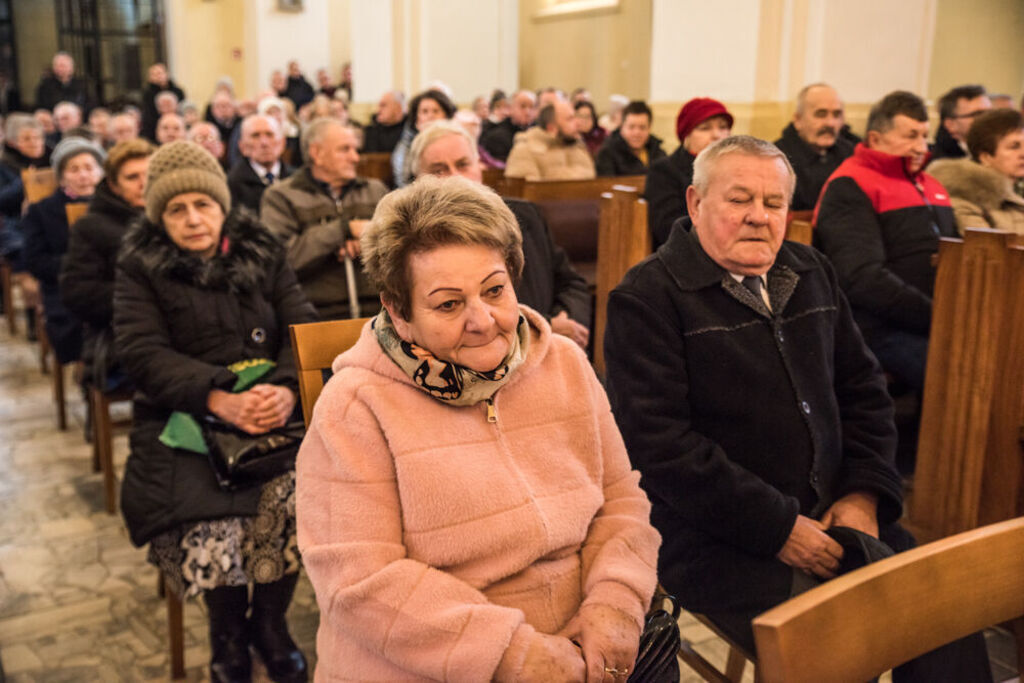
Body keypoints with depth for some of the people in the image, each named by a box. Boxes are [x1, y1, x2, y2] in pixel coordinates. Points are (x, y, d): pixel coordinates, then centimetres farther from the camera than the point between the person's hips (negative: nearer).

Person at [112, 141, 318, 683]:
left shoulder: (262, 253, 12)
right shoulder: (141, 269, 6)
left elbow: (304, 330, 3)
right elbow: (142, 354, -7)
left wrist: (287, 388, -20)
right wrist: (219, 399, -23)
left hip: (273, 408, 2)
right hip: (183, 417, -1)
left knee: (292, 493, -27)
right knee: (209, 517, -29)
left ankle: (270, 622, 1)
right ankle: (228, 632, 3)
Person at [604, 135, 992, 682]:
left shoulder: (811, 274, 15)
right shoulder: (648, 297, -9)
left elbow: (864, 390, 18)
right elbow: (659, 441, -17)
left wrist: (865, 493, 2)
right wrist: (778, 528, -17)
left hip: (830, 514, 7)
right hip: (716, 537, -6)